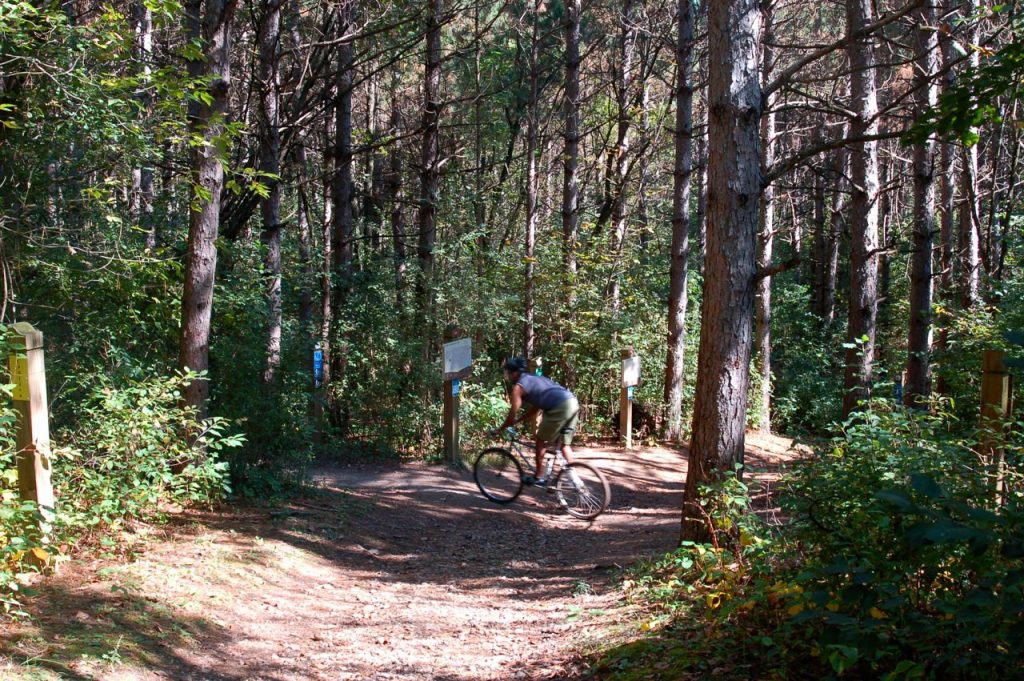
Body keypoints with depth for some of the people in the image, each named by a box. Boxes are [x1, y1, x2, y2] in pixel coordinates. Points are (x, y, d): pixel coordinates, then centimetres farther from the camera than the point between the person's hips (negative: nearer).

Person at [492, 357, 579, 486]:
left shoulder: (519, 386, 5)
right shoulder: (534, 379, 31)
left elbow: (512, 414, 7)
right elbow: (535, 407, 35)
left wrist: (499, 429, 22)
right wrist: (516, 421, 40)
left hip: (560, 407, -8)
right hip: (572, 402, 8)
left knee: (541, 441, 8)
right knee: (564, 444, 17)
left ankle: (538, 477, 15)